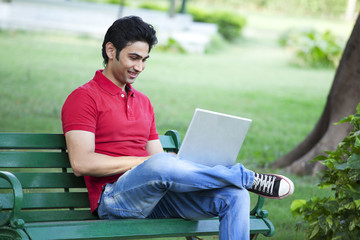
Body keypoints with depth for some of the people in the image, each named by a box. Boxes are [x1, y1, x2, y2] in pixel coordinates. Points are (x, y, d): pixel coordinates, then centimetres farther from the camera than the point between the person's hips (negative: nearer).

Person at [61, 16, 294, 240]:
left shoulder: (143, 102, 25)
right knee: (159, 164, -38)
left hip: (157, 196, 7)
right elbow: (81, 163, -12)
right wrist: (141, 161, -11)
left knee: (234, 196, -16)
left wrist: (184, 162, -2)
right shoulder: (83, 98, 1)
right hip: (113, 198, -7)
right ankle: (250, 178, -17)